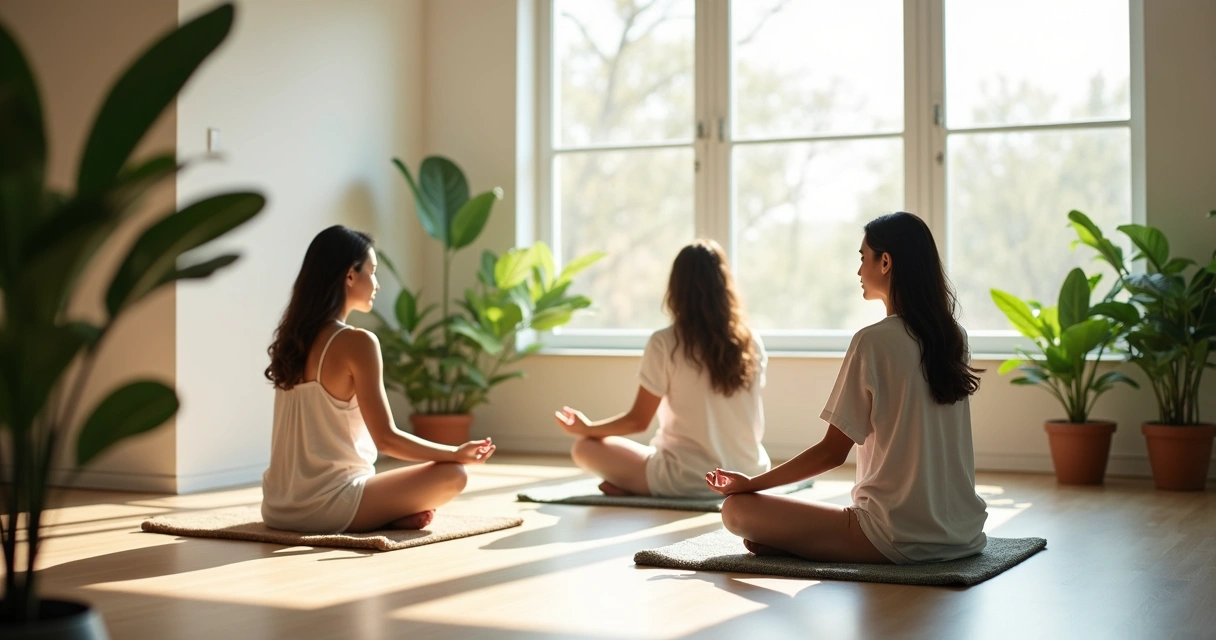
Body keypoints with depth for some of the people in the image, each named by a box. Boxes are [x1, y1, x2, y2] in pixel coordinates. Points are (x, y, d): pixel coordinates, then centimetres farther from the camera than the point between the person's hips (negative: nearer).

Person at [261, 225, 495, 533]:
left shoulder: (291, 339, 8)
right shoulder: (357, 342, -14)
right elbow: (386, 438, -14)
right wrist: (458, 453, -2)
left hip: (280, 508, 8)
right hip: (325, 508, -7)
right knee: (452, 475, 5)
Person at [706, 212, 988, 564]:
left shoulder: (874, 341, -14)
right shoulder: (953, 337, 7)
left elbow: (832, 452, -10)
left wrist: (751, 483, 0)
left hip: (900, 540, -7)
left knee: (737, 510, -4)